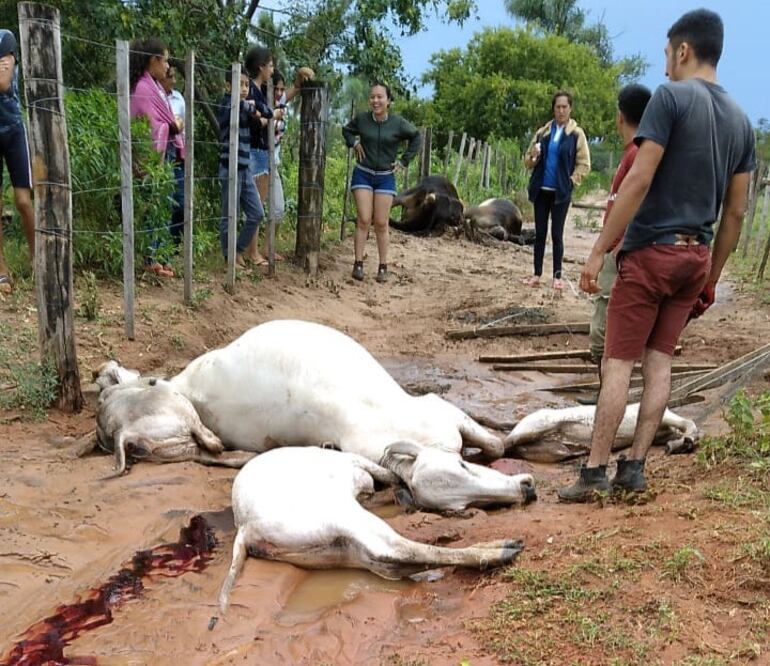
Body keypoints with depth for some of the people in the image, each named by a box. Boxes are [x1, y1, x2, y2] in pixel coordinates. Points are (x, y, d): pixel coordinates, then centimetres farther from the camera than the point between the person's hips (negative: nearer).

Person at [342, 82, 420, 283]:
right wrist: (354, 143, -2)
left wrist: (404, 160, 5)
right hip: (363, 175, 0)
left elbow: (416, 138, 10)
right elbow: (346, 130, 17)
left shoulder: (398, 123, -7)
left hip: (385, 177, 0)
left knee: (381, 223, 1)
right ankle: (358, 264, -1)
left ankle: (383, 267, 8)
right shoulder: (361, 118, -4)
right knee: (364, 220, -7)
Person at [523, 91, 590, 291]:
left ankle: (557, 276, 6)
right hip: (541, 190, 3)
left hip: (561, 192, -3)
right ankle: (537, 274, 10)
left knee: (557, 234, -1)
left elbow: (584, 164, -1)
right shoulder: (542, 132, 8)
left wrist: (571, 181, -9)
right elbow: (528, 161, 11)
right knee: (540, 233, 5)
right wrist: (534, 156, -10)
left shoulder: (576, 134, -1)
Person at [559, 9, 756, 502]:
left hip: (651, 251, -6)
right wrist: (712, 278, 18)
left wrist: (599, 251, -14)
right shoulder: (741, 120, 11)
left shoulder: (672, 97, -9)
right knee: (660, 361, 10)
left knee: (619, 362, -3)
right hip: (696, 257, 6)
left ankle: (594, 473, 1)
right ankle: (635, 468, 12)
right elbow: (736, 212, 12)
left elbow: (638, 181, -17)